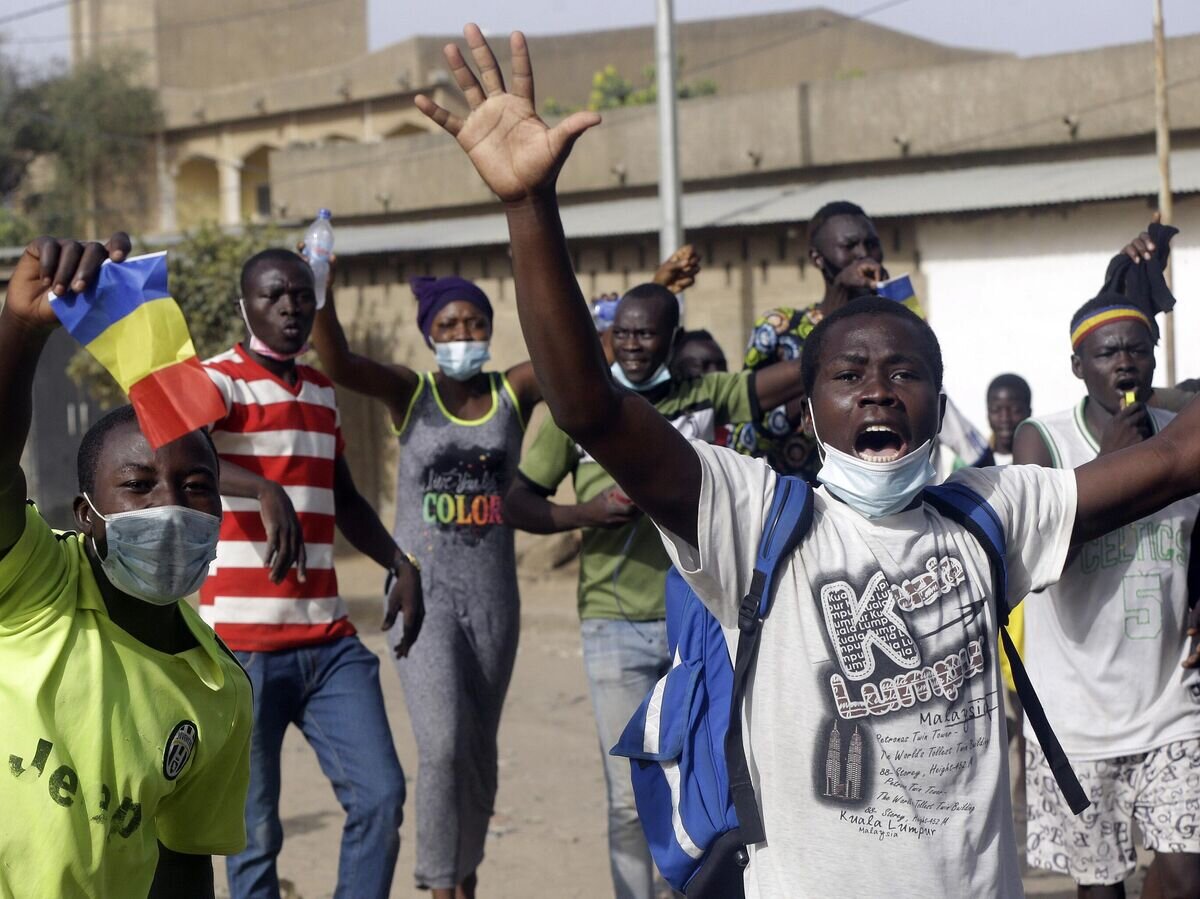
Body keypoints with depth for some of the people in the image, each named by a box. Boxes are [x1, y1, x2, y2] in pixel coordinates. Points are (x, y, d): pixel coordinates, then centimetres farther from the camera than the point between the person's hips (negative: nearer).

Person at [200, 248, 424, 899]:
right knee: (255, 829, 1)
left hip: (329, 643, 6)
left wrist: (399, 565, 16)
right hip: (243, 647, -6)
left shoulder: (321, 392, 16)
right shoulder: (217, 381, -7)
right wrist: (265, 491, -44)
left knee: (380, 796, -1)